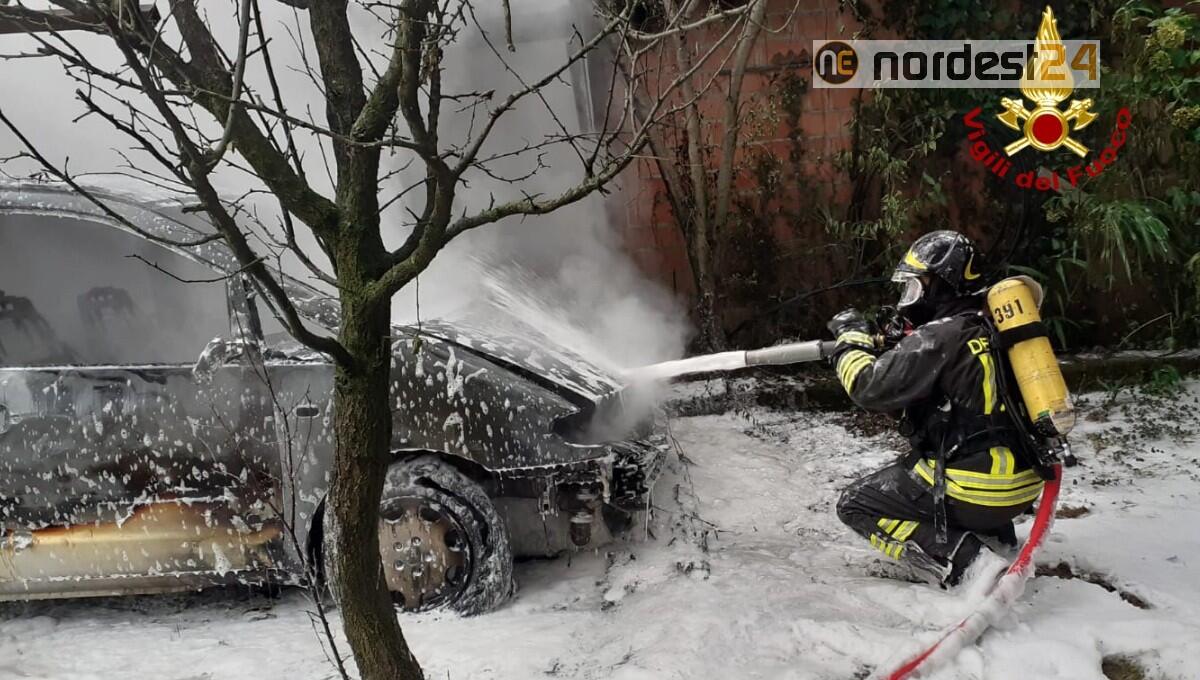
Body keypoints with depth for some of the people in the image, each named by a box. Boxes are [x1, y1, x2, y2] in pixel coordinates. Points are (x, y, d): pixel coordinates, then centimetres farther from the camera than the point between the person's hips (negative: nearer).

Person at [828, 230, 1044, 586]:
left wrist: (852, 338, 0)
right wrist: (881, 346, 14)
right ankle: (997, 538, 18)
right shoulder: (989, 326, 11)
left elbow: (871, 387, -17)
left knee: (855, 504, 4)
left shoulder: (940, 336, -16)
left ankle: (965, 559, -9)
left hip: (976, 489, -9)